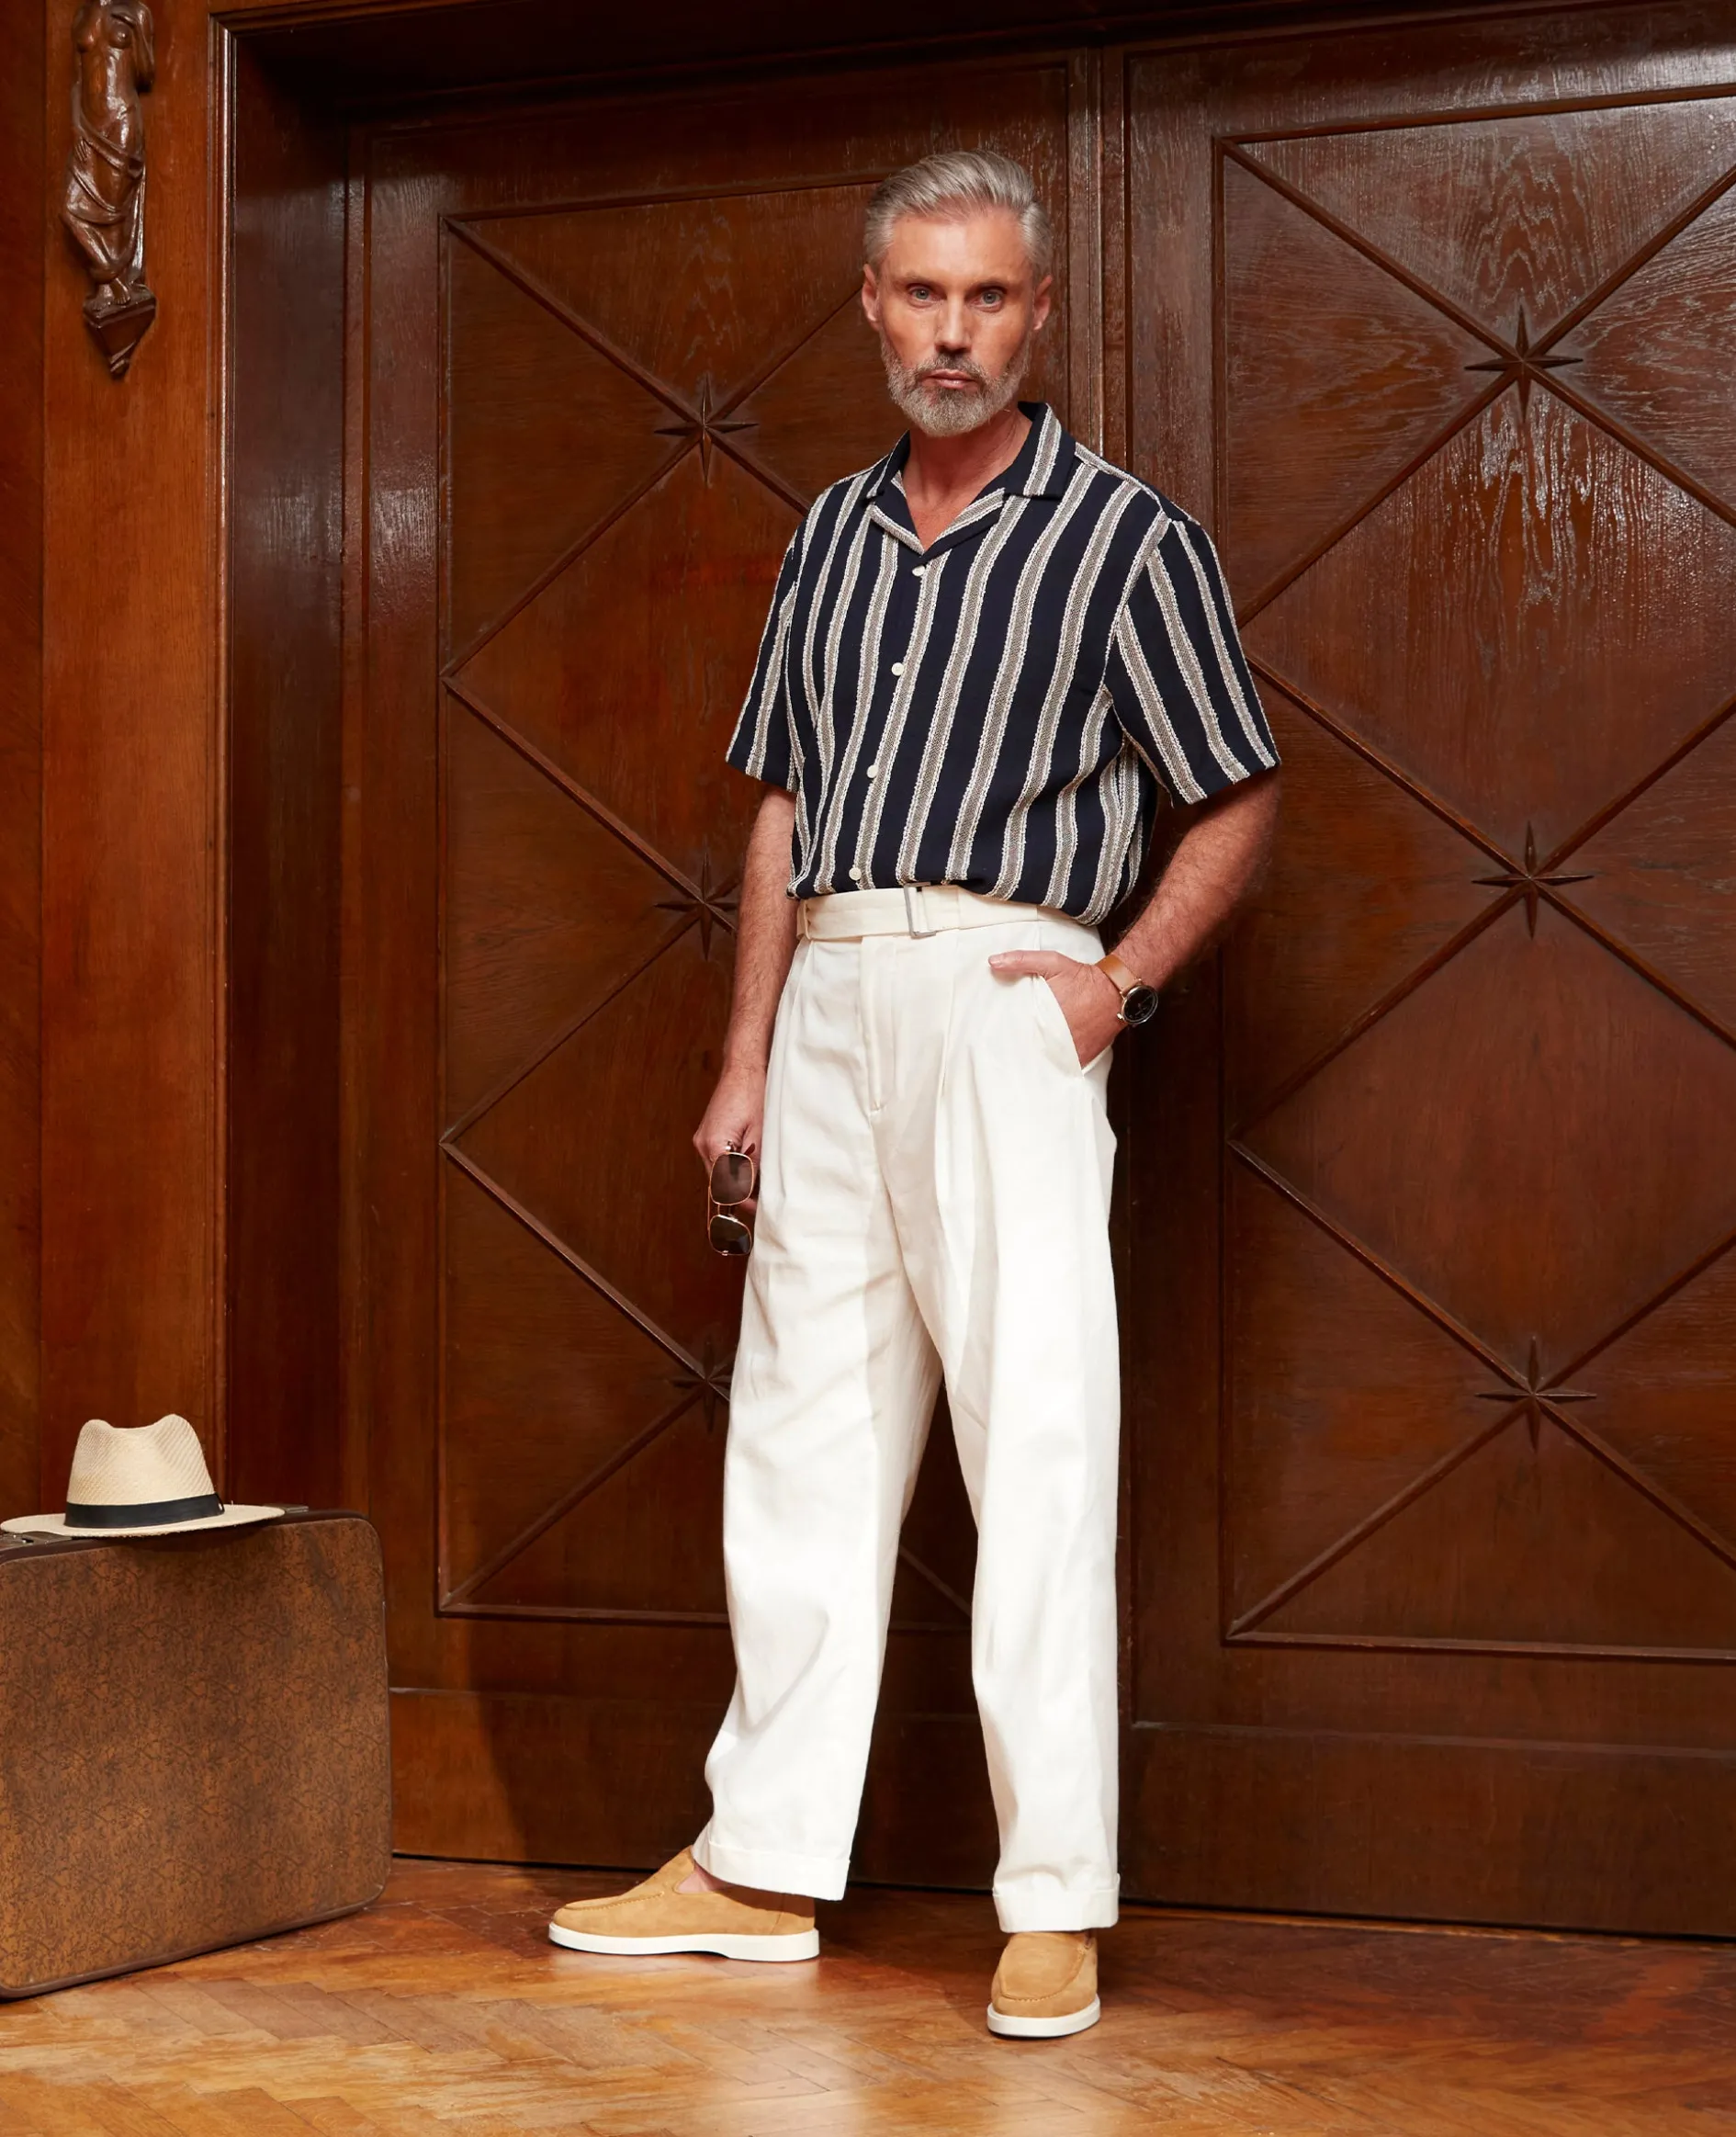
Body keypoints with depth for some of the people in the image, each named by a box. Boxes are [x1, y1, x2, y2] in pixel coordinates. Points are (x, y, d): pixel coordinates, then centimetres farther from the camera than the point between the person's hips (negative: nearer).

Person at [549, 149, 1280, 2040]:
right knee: (803, 1435, 9)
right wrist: (746, 1055, 13)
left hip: (995, 986, -6)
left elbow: (1238, 803, 3)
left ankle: (1058, 1903, -3)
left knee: (1033, 1441, -9)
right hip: (830, 993, 6)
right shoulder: (835, 533, 16)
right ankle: (765, 1864, 18)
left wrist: (1125, 972, -11)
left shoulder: (1126, 538, 0)